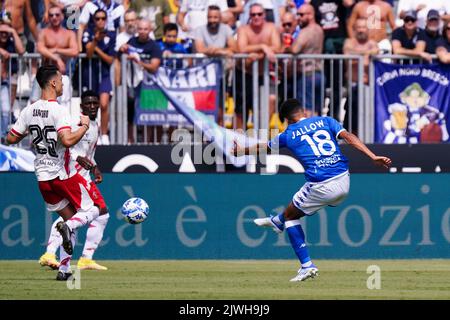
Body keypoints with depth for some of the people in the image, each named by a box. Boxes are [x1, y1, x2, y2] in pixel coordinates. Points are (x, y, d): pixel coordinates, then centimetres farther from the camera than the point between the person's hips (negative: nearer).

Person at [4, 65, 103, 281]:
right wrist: (84, 126, -16)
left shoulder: (28, 111, 1)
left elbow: (10, 139, 6)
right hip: (64, 175, -6)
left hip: (43, 178, 6)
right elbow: (67, 140, -31)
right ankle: (68, 226, -21)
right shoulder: (58, 111, -19)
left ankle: (63, 269, 8)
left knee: (69, 218, 17)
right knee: (91, 210, 10)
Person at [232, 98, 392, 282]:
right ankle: (277, 222, 61)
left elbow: (262, 148, 25)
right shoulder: (325, 121, 13)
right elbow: (348, 136, -2)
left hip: (321, 187, -5)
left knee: (290, 215, 19)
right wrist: (373, 157, -10)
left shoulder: (288, 135, 8)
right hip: (344, 183, 5)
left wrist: (240, 151, 44)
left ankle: (307, 266, 10)